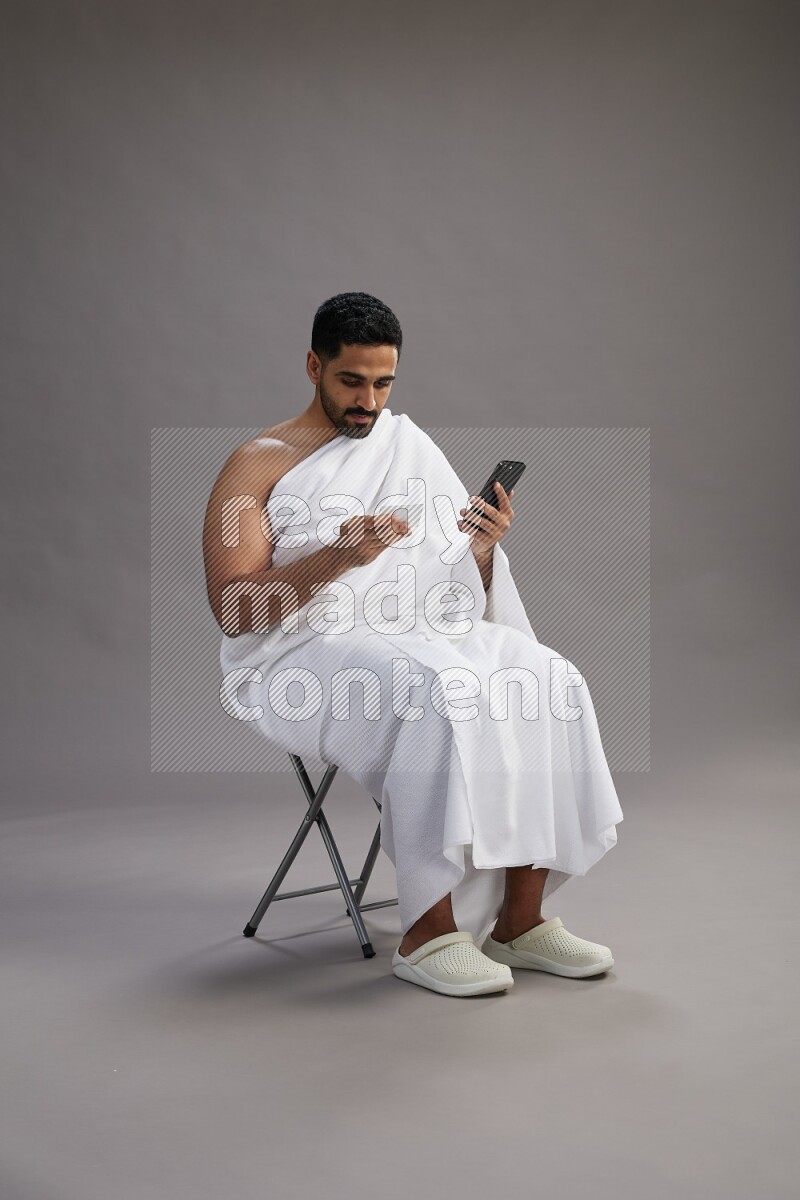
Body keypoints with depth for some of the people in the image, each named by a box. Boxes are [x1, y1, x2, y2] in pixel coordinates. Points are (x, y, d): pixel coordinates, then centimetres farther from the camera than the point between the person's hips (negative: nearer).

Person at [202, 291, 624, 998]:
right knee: (440, 698, -35)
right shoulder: (258, 464, 3)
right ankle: (428, 931, -25)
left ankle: (520, 919, -16)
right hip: (303, 655, -5)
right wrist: (336, 556, -24)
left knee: (549, 683, -21)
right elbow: (232, 611, -10)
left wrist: (484, 548, -9)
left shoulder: (410, 447, 18)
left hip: (418, 635, 5)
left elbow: (461, 594, 15)